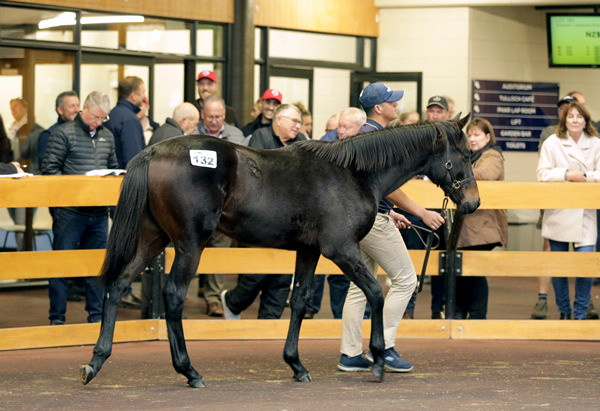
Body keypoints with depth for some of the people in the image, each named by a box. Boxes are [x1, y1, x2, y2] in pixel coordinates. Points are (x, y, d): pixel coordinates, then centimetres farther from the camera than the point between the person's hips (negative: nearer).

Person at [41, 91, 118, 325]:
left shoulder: (107, 136, 14)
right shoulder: (63, 134, -3)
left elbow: (113, 167, 22)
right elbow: (50, 168, -7)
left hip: (98, 212, 5)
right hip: (70, 211, -5)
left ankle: (96, 315, 18)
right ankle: (57, 318, 6)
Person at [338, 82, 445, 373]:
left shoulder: (361, 134, 16)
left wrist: (389, 212, 28)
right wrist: (422, 213, -16)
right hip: (373, 219, -10)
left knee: (360, 284, 10)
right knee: (405, 278, -3)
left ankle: (350, 354, 9)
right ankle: (383, 346, -4)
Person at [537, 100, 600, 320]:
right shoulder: (552, 143, 4)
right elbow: (542, 173, -3)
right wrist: (567, 174, -16)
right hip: (558, 213, 0)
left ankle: (580, 314, 3)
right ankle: (564, 311, 23)